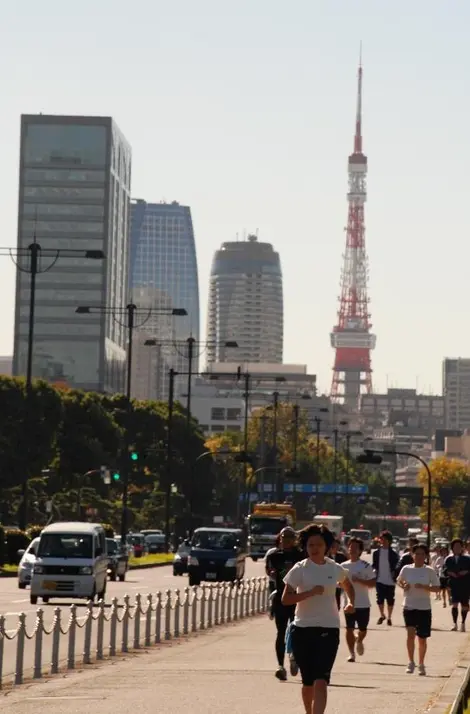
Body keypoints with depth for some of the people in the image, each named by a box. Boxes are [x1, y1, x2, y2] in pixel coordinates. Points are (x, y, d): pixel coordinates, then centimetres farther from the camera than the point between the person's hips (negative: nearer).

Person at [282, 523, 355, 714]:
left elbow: (348, 585, 27)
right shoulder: (300, 569, -4)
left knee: (321, 681, -13)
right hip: (303, 629, -1)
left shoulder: (335, 569, 5)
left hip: (329, 629, 1)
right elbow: (285, 599, -11)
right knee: (308, 682, 10)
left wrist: (351, 602, 8)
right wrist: (311, 592, -21)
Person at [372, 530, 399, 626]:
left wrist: (395, 577, -10)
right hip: (379, 580, 2)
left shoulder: (393, 554, -4)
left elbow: (396, 567, -2)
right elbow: (374, 565, 7)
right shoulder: (376, 553, 4)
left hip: (390, 581, -2)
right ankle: (382, 615, 25)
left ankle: (389, 617, 18)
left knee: (390, 600, 5)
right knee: (380, 599, 5)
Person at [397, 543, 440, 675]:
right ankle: (411, 662, -4)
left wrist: (424, 587, -18)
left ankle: (421, 664, 25)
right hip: (409, 606, 0)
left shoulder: (430, 571, -3)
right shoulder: (406, 569, 1)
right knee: (410, 633, -18)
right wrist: (403, 586, -4)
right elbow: (399, 581, 18)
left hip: (424, 608, 0)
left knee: (422, 639, 7)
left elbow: (437, 588, -2)